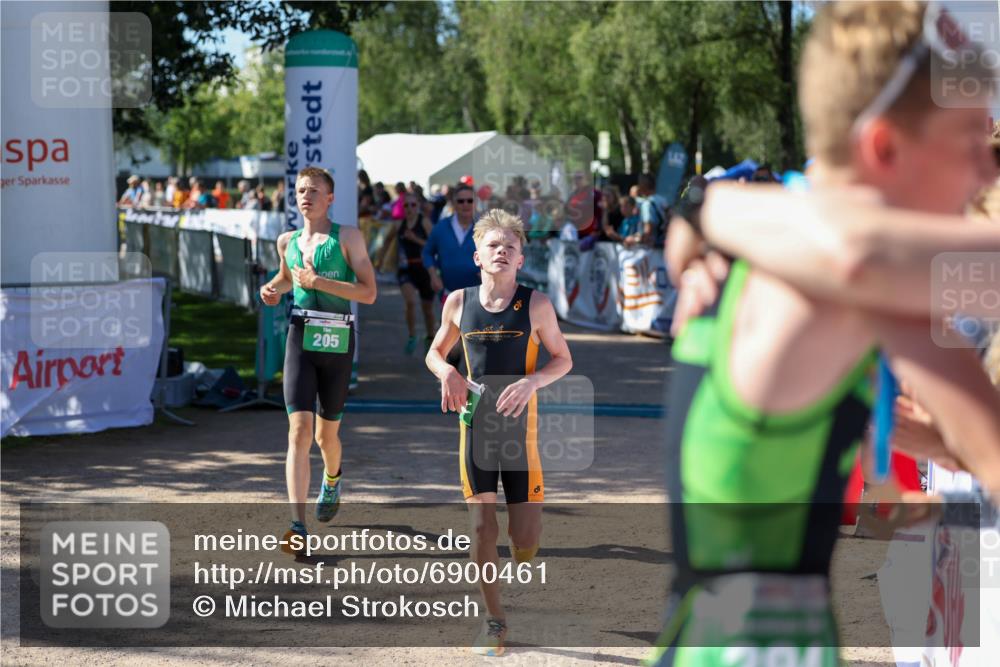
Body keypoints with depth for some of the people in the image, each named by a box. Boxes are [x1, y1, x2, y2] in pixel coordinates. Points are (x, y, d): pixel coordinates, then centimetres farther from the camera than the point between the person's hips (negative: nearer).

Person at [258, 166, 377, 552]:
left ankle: (332, 480, 48)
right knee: (299, 431, -14)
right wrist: (273, 289, 11)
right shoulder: (287, 241, 11)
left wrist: (319, 282, -16)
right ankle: (298, 526, -19)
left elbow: (368, 292, -10)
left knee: (326, 434, 12)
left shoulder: (347, 237, -2)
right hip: (300, 341, 2)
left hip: (337, 344, -1)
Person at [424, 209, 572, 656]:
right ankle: (494, 619, 16)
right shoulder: (459, 302, -1)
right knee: (481, 527, 0)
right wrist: (447, 373, -9)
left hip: (521, 428, -1)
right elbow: (434, 352, 14)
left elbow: (563, 359, 1)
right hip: (475, 425, 2)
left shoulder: (536, 305, -7)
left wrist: (532, 381, -18)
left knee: (525, 536, -2)